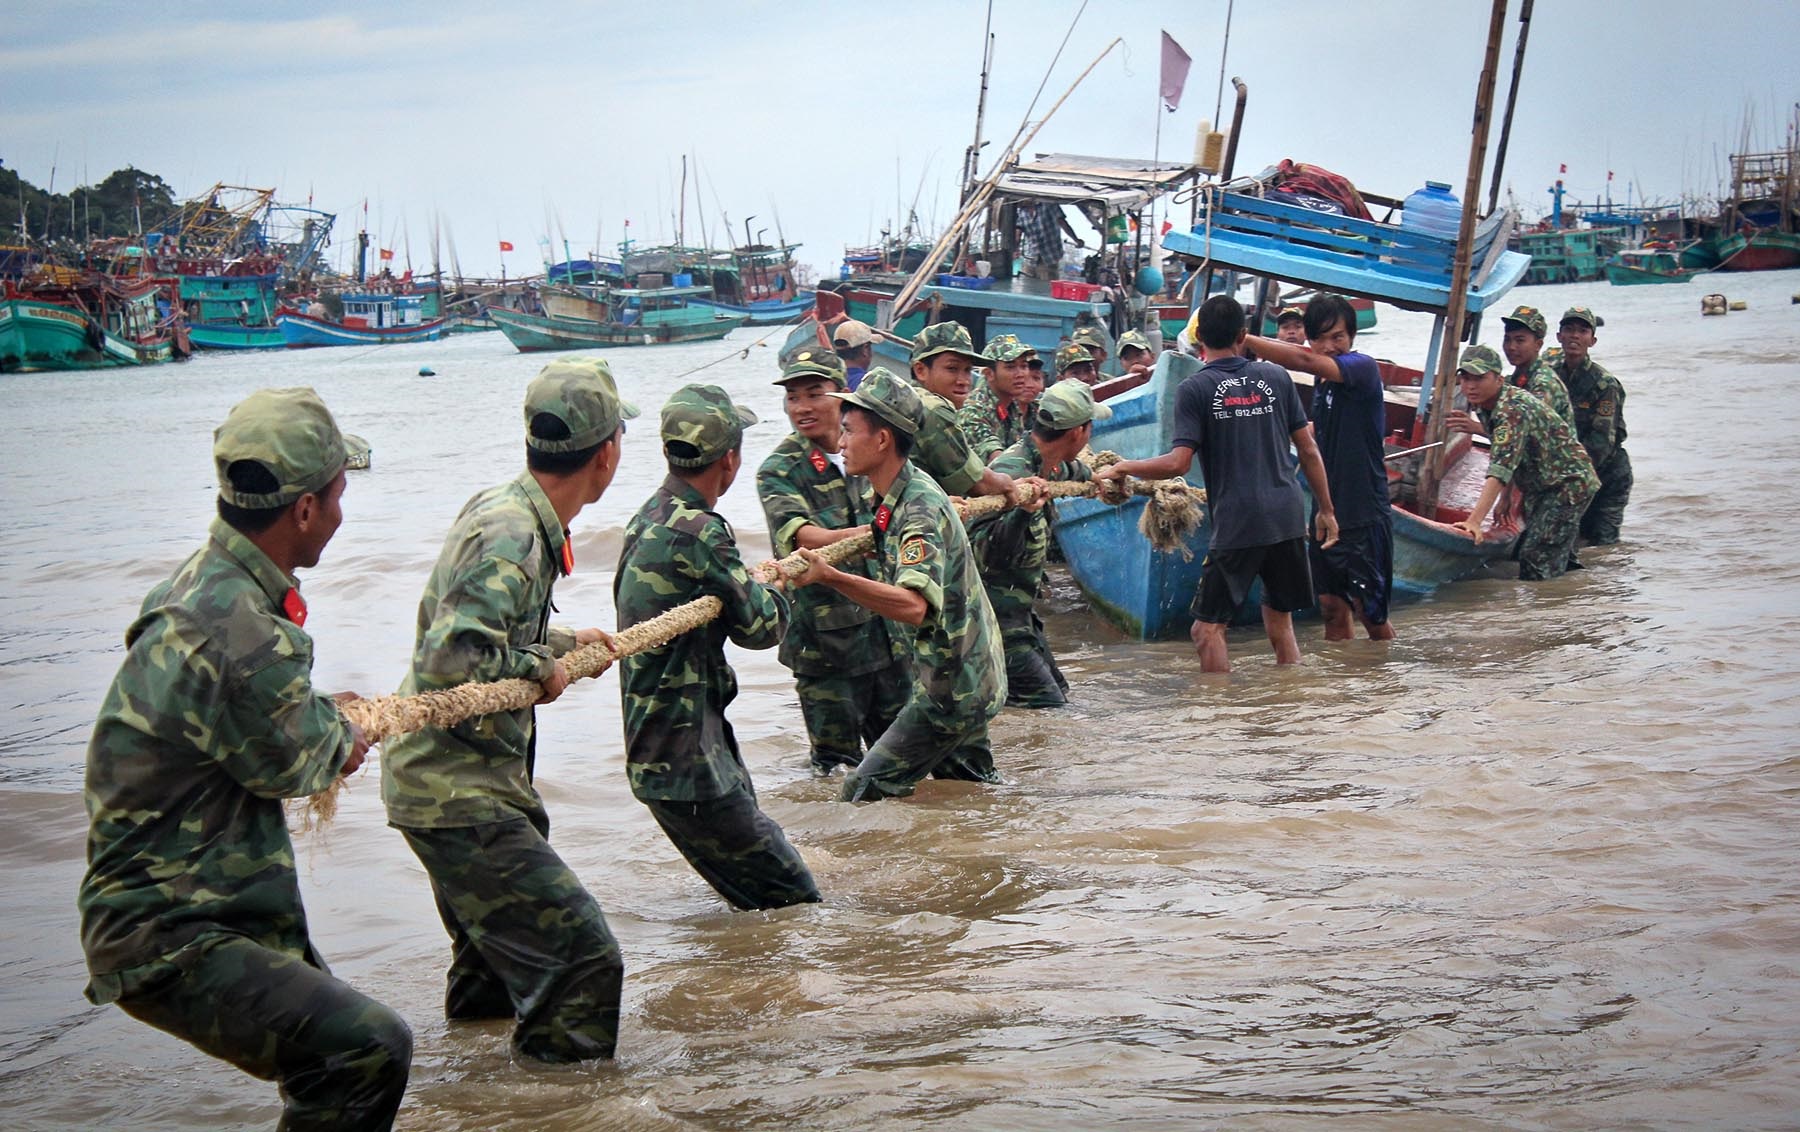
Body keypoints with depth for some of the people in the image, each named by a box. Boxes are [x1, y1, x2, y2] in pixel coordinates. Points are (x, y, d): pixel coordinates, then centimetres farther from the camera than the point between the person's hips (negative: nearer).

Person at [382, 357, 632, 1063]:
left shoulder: (500, 508, 7)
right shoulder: (510, 537, -24)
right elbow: (452, 658, -33)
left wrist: (563, 643, 22)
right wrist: (541, 670, -19)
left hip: (469, 779, 11)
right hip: (457, 792, -11)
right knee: (580, 957, -15)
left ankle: (478, 1002, 61)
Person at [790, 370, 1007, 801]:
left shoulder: (922, 510, -26)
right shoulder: (913, 490, 4)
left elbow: (914, 605, -44)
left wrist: (830, 577, -51)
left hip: (952, 692, -11)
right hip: (971, 680, 11)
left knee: (861, 796, -9)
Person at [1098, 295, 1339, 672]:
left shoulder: (1194, 389, -5)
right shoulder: (1276, 377, 8)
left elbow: (1178, 463, -12)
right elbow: (1308, 450, 10)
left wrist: (1121, 468, 1)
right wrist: (1326, 510, 19)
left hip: (1237, 525, -5)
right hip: (1288, 518, 5)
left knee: (1207, 629, 2)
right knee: (1280, 625, 16)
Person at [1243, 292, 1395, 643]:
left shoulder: (1363, 368, -15)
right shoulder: (1323, 380, 11)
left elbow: (1302, 360, -31)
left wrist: (1244, 340, -27)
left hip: (1364, 518, -8)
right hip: (1328, 514, 8)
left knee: (1370, 612, 0)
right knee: (1333, 608, 10)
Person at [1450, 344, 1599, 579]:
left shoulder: (1513, 410, -30)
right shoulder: (1491, 406, 0)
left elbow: (1501, 470, -40)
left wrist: (1474, 521, -48)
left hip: (1568, 483, -10)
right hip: (1542, 488, 10)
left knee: (1537, 562, -16)